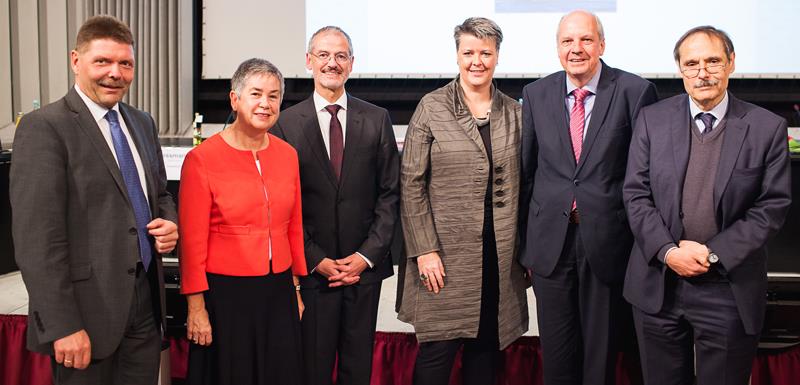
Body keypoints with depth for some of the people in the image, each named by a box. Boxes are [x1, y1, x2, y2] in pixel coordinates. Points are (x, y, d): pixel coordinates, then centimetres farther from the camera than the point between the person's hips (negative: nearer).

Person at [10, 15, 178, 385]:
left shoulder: (142, 123, 11)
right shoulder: (44, 127, -11)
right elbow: (36, 238, -16)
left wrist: (169, 222, 0)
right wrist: (63, 326, -19)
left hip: (146, 299, 7)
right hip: (88, 308, -6)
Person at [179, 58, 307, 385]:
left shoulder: (287, 155, 4)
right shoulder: (201, 159, -10)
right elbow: (192, 241, -9)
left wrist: (296, 289, 13)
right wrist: (196, 307, -8)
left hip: (278, 293, 5)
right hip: (225, 296, -4)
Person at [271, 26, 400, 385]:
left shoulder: (377, 119, 3)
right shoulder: (287, 122, -1)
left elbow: (390, 192, 3)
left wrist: (367, 255, -5)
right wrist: (316, 260, -7)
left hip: (365, 265, 2)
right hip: (310, 269, -1)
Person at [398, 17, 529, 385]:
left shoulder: (513, 111, 8)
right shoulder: (432, 107, -3)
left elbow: (521, 185, 11)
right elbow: (411, 182, -5)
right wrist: (424, 250, -11)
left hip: (500, 255, 3)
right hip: (446, 252, -3)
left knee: (486, 349, 10)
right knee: (438, 349, 0)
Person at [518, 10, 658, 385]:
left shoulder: (635, 91, -4)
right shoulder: (535, 94, 4)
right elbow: (526, 170, 8)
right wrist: (525, 240, 8)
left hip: (607, 239, -2)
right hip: (551, 239, 2)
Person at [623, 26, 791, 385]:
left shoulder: (768, 128, -3)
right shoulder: (652, 119, 0)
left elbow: (773, 206, -4)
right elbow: (635, 194, -1)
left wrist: (714, 253, -13)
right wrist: (668, 251, -13)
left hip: (730, 289, -1)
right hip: (657, 284, 1)